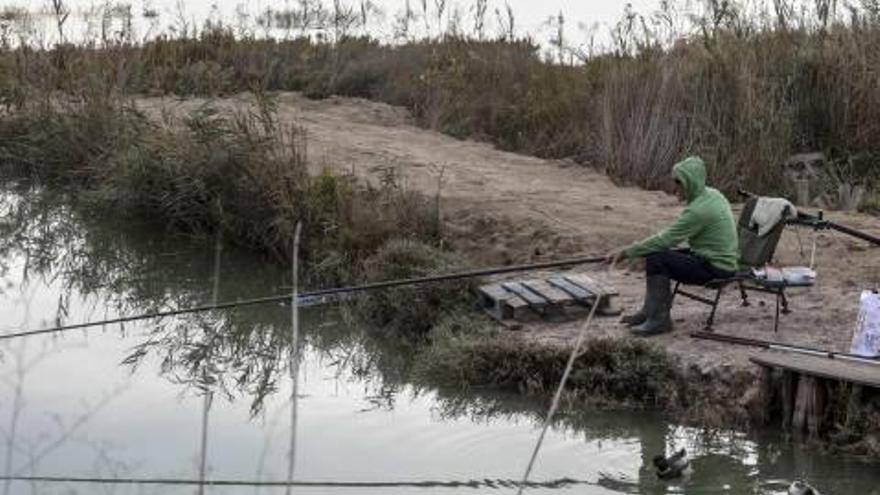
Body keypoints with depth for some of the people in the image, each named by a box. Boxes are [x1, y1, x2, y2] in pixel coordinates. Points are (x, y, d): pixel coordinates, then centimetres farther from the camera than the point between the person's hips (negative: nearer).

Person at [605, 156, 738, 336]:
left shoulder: (699, 210, -24)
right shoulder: (711, 194, 5)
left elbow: (664, 240, -23)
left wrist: (626, 252, -18)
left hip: (716, 268, -10)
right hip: (721, 259, 10)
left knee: (656, 259, -18)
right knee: (658, 253, 11)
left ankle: (659, 319, -10)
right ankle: (650, 311, 18)